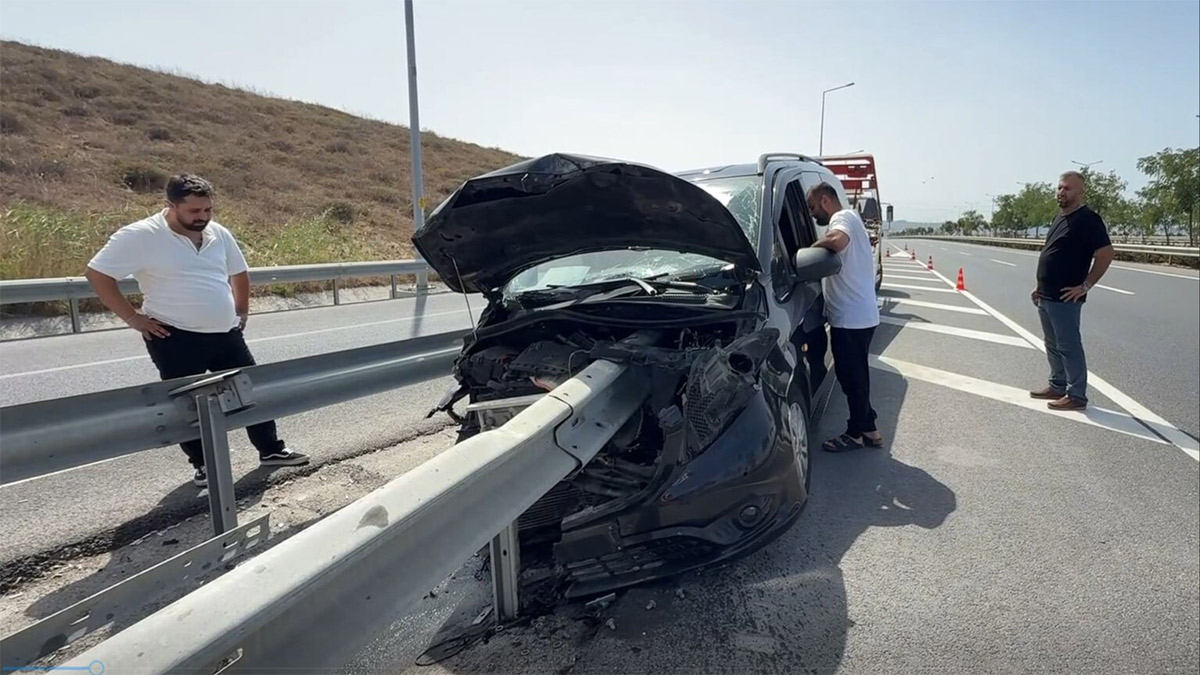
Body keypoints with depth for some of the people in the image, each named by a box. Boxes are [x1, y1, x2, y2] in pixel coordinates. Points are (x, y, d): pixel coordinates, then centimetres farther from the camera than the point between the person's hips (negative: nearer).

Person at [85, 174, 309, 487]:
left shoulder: (219, 234, 6)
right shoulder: (140, 236, -11)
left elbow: (239, 273, 21)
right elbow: (97, 273, -9)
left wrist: (242, 313, 16)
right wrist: (133, 318, -10)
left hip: (226, 334, 6)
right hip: (176, 339, -5)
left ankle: (271, 450, 25)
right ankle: (204, 465, 22)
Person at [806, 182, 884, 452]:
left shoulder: (843, 217, -11)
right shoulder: (849, 219, 22)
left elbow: (837, 241, -34)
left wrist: (811, 248, -19)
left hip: (852, 318, -10)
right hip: (858, 316, 11)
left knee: (852, 377, 0)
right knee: (854, 376, 16)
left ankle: (857, 433, 11)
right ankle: (867, 428, 25)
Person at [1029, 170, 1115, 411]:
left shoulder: (1088, 219, -12)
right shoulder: (1060, 216, 15)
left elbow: (1106, 254, -16)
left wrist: (1085, 286, -16)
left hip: (1064, 298, -9)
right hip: (1046, 296, 9)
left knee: (1069, 346, -3)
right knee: (1052, 345, 16)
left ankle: (1076, 395, 4)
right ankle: (1058, 386, 27)